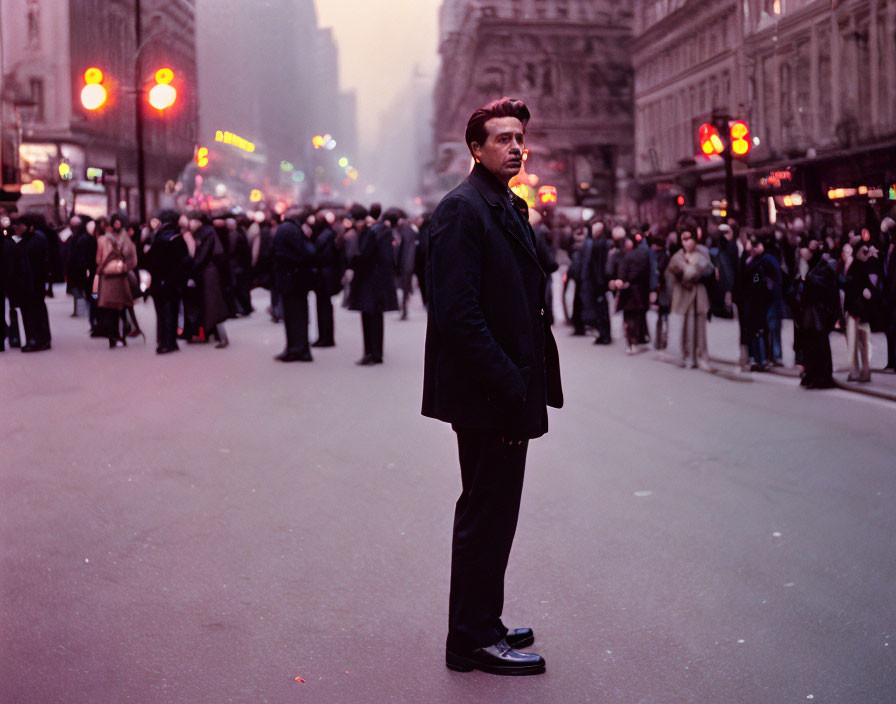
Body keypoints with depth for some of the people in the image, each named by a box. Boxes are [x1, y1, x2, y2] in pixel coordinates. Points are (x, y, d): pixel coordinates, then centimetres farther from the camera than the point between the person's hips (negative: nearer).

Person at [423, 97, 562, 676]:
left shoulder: (509, 207, 16)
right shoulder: (462, 209, -15)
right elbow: (457, 312, -22)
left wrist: (526, 384, 12)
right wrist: (509, 387, -23)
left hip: (505, 392, 10)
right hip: (486, 394, -10)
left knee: (489, 510, 18)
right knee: (489, 513, -1)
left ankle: (479, 625, 30)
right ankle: (474, 640, 11)